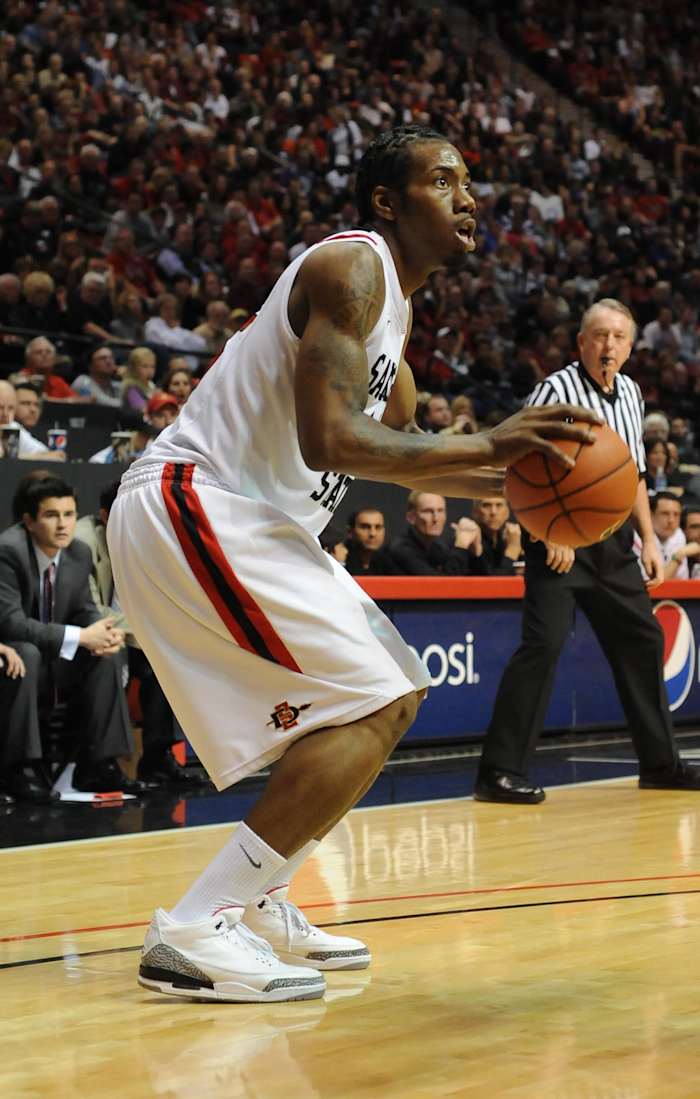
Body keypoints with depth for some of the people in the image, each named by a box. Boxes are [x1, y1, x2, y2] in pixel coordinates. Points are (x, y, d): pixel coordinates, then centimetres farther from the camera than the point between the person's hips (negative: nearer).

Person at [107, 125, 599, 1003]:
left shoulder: (390, 300, 17)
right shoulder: (351, 266, -14)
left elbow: (397, 449, 27)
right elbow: (327, 440, -26)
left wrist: (514, 483, 15)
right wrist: (487, 446, -26)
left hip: (249, 522, 10)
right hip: (188, 506, -10)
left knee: (391, 697, 16)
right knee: (367, 708, -15)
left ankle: (256, 905, 19)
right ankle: (195, 931, -15)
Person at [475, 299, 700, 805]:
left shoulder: (629, 393, 13)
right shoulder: (557, 389, -11)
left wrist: (649, 539, 16)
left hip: (613, 540, 8)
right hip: (560, 537, -8)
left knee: (642, 639, 13)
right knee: (544, 642, -18)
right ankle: (500, 772, -16)